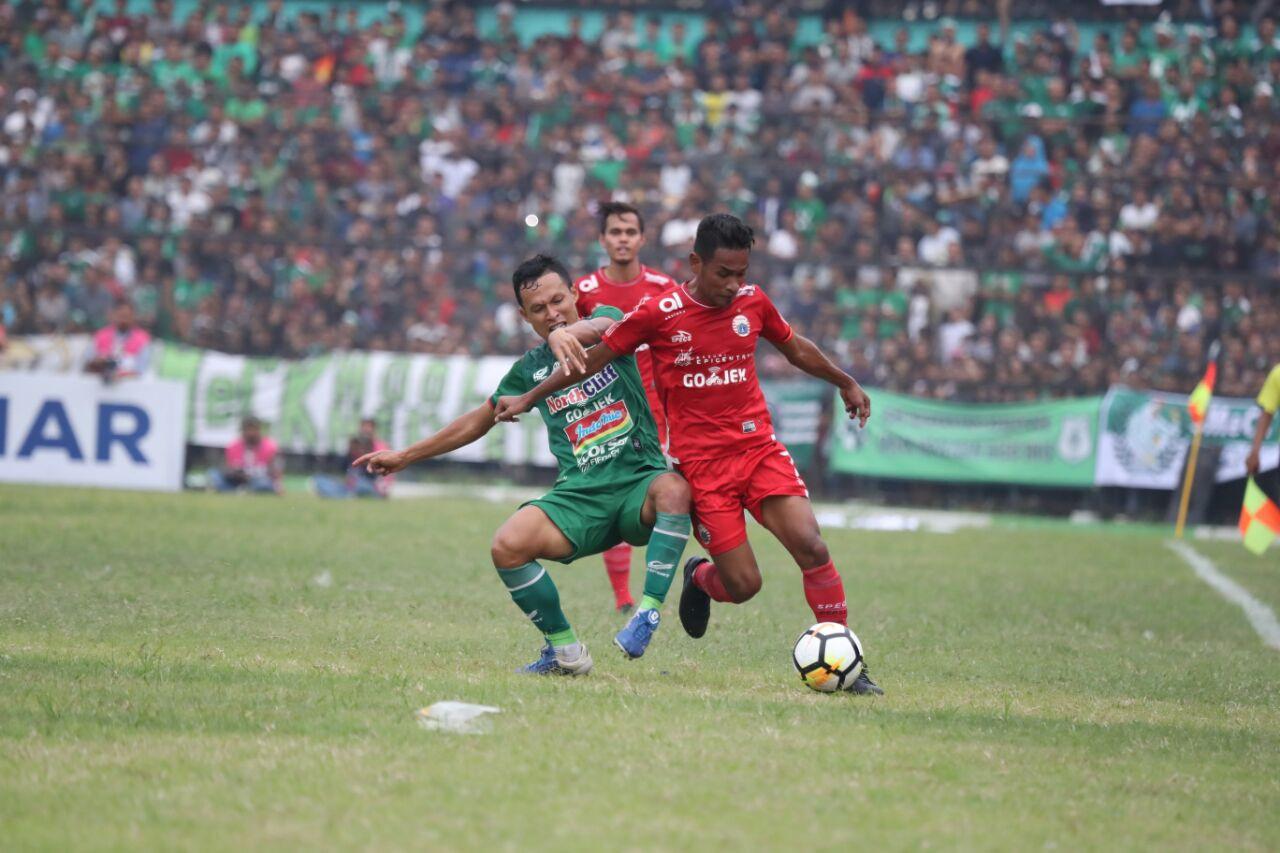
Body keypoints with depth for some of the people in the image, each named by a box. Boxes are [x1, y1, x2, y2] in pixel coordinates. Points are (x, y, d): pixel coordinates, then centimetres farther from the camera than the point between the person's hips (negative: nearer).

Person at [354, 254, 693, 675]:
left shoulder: (606, 318, 5)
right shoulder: (530, 368, 13)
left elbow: (604, 328, -22)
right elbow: (479, 420, 26)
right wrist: (406, 456, 29)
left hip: (640, 481, -3)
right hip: (579, 495, 3)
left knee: (674, 489, -39)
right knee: (507, 546, -24)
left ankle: (648, 609, -32)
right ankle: (565, 652, -10)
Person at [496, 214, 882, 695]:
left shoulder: (753, 302, 3)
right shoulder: (658, 313, -8)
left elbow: (795, 348, 23)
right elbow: (592, 358, 5)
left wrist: (845, 383, 35)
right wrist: (528, 399, 11)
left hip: (760, 447, 3)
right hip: (701, 462, -3)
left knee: (811, 547, -16)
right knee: (743, 585, -8)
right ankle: (700, 578, 29)